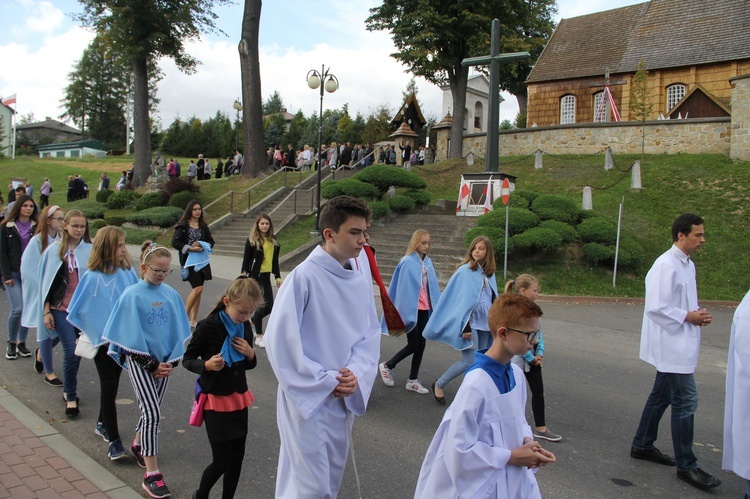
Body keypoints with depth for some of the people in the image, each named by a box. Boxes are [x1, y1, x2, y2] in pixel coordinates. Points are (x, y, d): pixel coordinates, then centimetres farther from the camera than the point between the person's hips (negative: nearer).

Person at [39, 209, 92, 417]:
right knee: (71, 350, -8)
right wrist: (46, 311, 0)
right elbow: (46, 282, 4)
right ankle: (71, 398, 5)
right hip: (61, 308, -1)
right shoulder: (54, 250, 0)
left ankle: (68, 390, 33)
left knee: (77, 351, 10)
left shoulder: (90, 250, -3)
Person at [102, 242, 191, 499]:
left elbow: (178, 332, 7)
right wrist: (152, 364, -10)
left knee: (151, 411, 16)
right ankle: (152, 475, -3)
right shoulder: (132, 295, -11)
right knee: (152, 413, -10)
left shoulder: (171, 294, 1)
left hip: (164, 361, 5)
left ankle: (138, 444, 45)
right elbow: (131, 336, -10)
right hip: (139, 361, -4)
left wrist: (171, 362, -1)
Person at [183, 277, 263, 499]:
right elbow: (187, 359, -7)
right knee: (221, 461, -2)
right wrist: (206, 365, -27)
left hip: (239, 398, 6)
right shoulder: (208, 327, -17)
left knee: (237, 457, 11)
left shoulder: (245, 327, 1)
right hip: (215, 400, -6)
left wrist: (250, 354, -9)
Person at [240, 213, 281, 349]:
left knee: (268, 306, 7)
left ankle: (250, 321, 32)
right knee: (262, 305, -4)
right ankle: (259, 336, 9)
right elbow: (246, 260, -5)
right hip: (256, 276, -6)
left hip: (266, 276, 6)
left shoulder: (273, 240, 9)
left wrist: (278, 276, 13)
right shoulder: (252, 240, -7)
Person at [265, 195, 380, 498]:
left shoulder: (361, 282, 0)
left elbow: (370, 335, 6)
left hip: (344, 400, 7)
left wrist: (356, 374, -12)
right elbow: (279, 340, -18)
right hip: (307, 399, -6)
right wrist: (324, 383, -16)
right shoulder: (304, 277, -18)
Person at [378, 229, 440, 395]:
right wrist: (404, 312, -16)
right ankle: (387, 366, 23)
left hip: (424, 309, 6)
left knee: (421, 344, 9)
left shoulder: (427, 262, 5)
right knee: (413, 345, -1)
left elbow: (433, 286, 8)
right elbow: (403, 288, -14)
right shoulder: (407, 262, -14)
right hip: (411, 309, -6)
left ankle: (413, 380, 22)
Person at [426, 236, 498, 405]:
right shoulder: (465, 271, -11)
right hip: (470, 322, -7)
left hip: (485, 323, 7)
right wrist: (465, 326, -17)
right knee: (470, 361, -7)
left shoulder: (489, 274, 8)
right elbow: (462, 300, -13)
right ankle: (439, 385, 12)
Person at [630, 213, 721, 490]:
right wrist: (688, 317, -16)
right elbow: (656, 307, -23)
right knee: (686, 401, -5)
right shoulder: (665, 266, -19)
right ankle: (686, 465, 6)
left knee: (662, 395, 18)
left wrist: (697, 315, 4)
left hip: (680, 345, 10)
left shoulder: (687, 265, 12)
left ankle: (642, 445, 31)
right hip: (671, 345, -10)